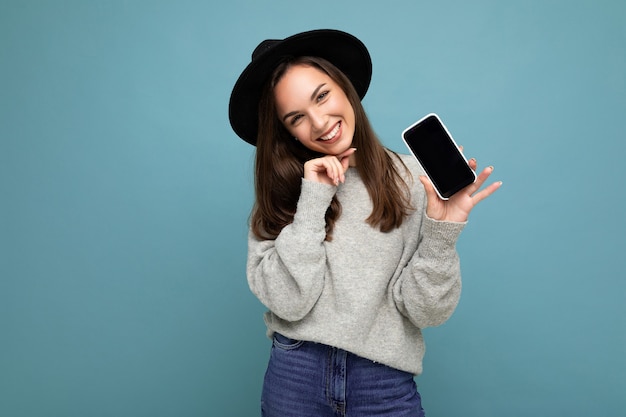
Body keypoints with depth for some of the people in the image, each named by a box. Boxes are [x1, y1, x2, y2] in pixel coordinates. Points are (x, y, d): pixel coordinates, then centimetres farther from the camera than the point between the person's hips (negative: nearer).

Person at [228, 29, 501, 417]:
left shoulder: (412, 179, -8)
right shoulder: (280, 190, -3)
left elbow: (426, 311, -8)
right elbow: (288, 303, -14)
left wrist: (441, 234, -23)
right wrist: (312, 201, -17)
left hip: (386, 384, -1)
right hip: (295, 374, 1)